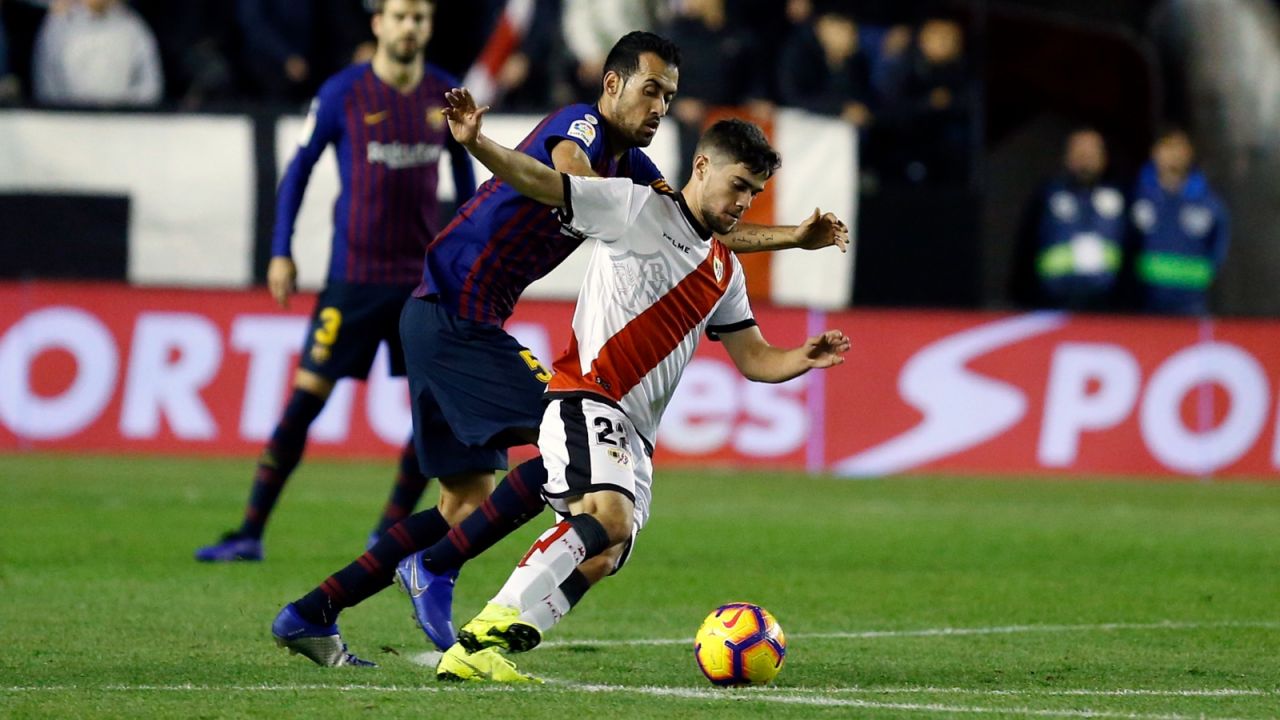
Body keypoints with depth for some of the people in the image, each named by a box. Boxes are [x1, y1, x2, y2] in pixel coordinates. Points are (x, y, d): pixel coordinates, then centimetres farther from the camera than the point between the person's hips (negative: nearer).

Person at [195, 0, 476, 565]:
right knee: (306, 398, -7)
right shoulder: (343, 94, -5)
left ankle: (390, 534, 12)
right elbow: (299, 168, 3)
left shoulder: (444, 95, 4)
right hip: (354, 276, -4)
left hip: (424, 276, 4)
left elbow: (463, 170, 18)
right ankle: (250, 534, -2)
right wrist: (281, 252, -1)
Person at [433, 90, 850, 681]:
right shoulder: (638, 207, 0)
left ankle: (470, 656, -5)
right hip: (586, 398, -8)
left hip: (635, 435, 8)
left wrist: (806, 359, 1)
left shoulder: (725, 271, 21)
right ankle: (492, 628, -26)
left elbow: (754, 360, 22)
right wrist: (474, 143, -24)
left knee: (603, 556, -5)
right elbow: (539, 182, -6)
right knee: (610, 517, -30)